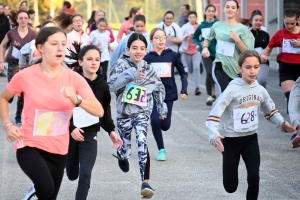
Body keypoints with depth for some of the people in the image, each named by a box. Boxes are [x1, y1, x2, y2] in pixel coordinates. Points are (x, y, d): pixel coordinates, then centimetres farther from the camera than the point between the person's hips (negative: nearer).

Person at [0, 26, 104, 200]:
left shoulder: (74, 78, -5)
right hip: (29, 145, -3)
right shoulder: (25, 76, -9)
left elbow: (99, 111, -12)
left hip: (59, 149, 3)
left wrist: (77, 100, -30)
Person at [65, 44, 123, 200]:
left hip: (90, 134, 1)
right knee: (72, 175, 16)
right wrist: (71, 128, -24)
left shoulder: (102, 86, -2)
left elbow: (105, 111, 10)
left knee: (85, 175, -11)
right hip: (69, 132, -1)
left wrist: (111, 131, -1)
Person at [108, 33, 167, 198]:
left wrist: (161, 107, 13)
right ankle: (121, 155, 51)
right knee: (125, 151, 10)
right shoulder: (122, 65, -7)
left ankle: (145, 183, -23)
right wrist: (129, 75, -31)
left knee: (142, 144, -22)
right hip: (124, 113, 0)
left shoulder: (149, 70, 2)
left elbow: (159, 88, 19)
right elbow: (111, 85, -20)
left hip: (142, 113, 0)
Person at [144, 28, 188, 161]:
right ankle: (161, 150, 2)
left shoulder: (172, 55, -5)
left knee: (165, 125, -1)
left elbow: (182, 73, 5)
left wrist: (184, 90, -2)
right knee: (155, 121, -16)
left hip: (168, 94, 0)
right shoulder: (148, 57, -4)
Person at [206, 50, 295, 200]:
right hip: (231, 139, -4)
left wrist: (282, 124, -7)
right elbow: (214, 114, -25)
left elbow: (271, 111, 13)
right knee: (230, 186, 6)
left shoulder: (260, 90, -2)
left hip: (251, 138, 4)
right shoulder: (232, 90, -19)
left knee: (254, 176, -11)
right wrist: (214, 136, -41)